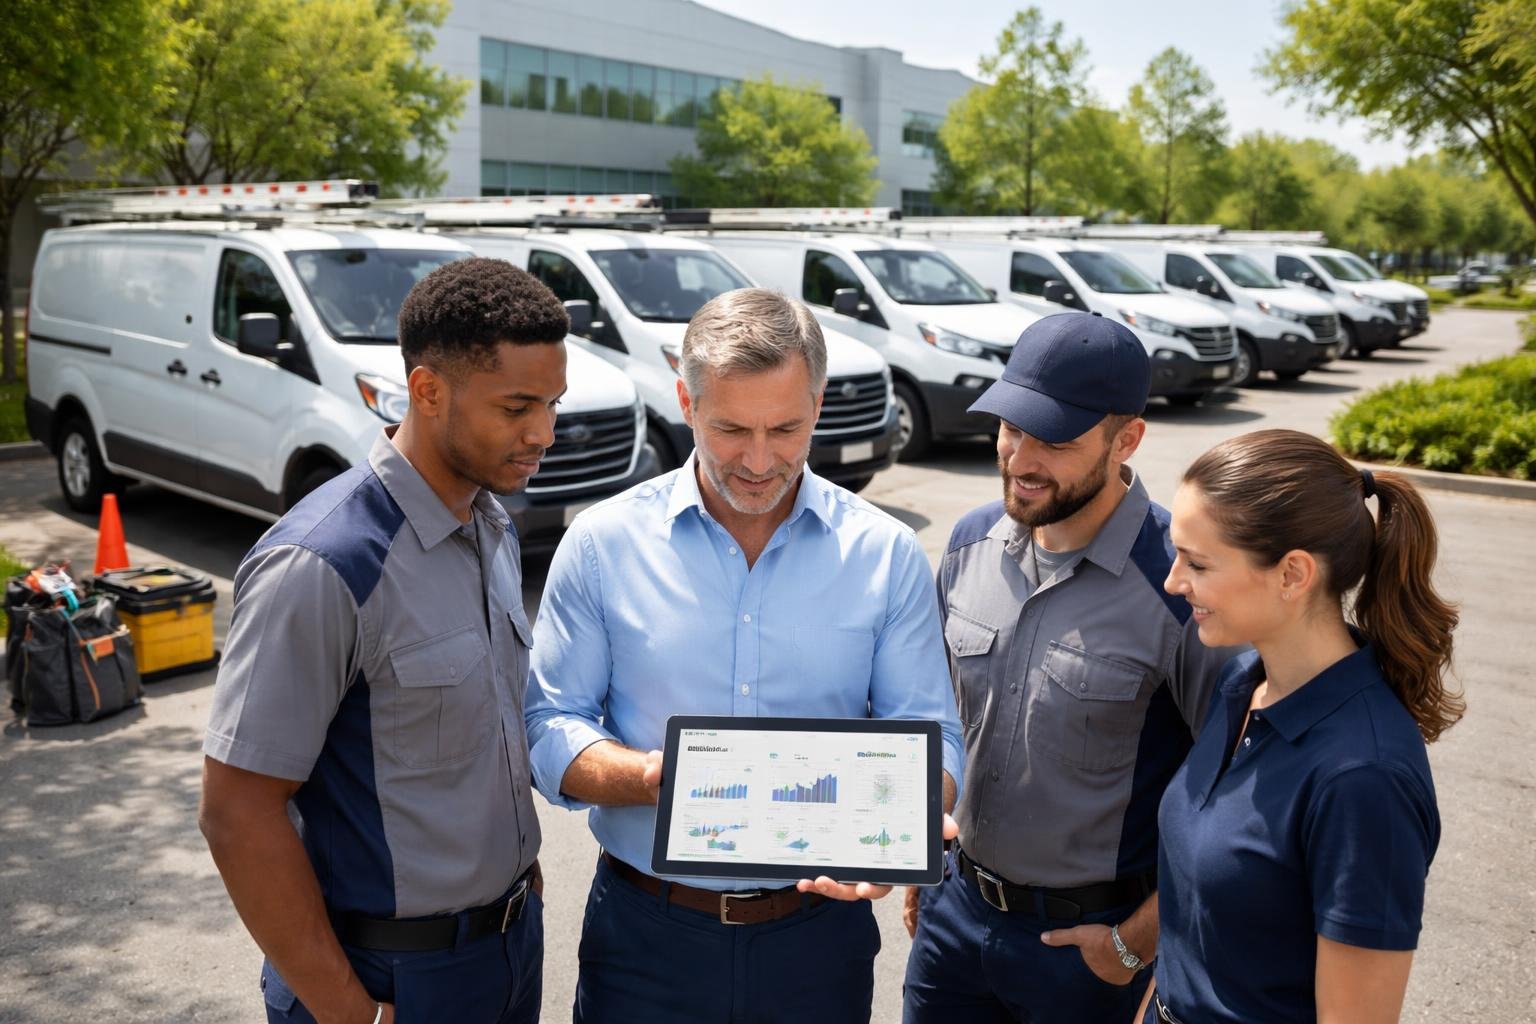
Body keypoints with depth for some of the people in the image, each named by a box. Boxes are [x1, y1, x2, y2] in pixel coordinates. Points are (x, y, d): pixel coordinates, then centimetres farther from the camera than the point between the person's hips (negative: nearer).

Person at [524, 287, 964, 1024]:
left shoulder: (887, 555, -4)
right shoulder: (603, 544, -6)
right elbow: (550, 729, -5)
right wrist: (658, 777, -24)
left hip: (820, 931, 1)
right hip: (645, 935, 0)